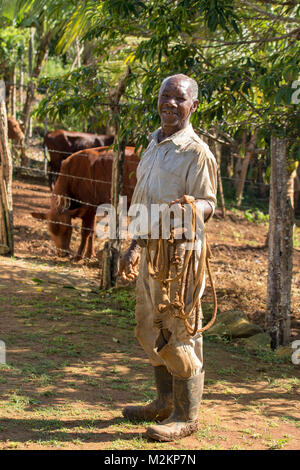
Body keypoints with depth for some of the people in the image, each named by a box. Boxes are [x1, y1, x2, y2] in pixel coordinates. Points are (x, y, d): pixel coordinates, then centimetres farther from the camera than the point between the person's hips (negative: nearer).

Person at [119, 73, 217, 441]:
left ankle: (186, 416, 6)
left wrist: (190, 206, -37)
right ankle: (166, 402, 29)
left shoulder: (196, 151, -11)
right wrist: (134, 248, 24)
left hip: (179, 249, -9)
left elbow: (208, 205, -14)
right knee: (150, 328, 16)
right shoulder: (153, 146, 16)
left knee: (178, 332, -4)